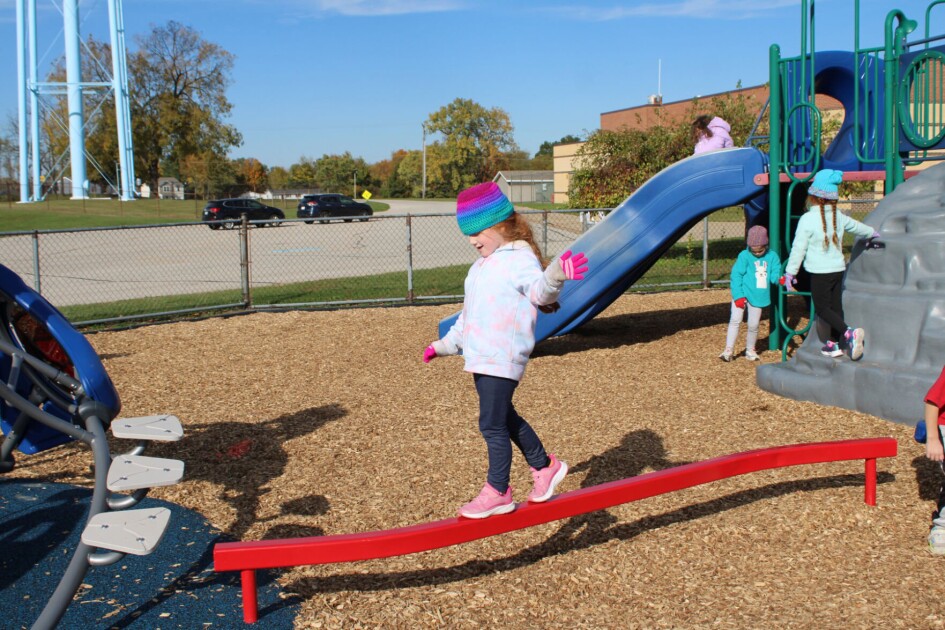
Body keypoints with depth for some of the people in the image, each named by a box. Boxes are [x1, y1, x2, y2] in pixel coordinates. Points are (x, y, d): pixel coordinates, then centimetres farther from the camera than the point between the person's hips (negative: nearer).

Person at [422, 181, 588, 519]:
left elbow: (540, 291, -30)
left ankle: (498, 492, 8)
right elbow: (469, 313, 28)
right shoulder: (483, 264, 18)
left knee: (492, 425, -5)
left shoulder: (520, 259, -12)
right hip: (480, 358, 10)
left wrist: (556, 275, -52)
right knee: (505, 418, 19)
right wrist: (446, 344, 32)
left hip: (502, 360, -10)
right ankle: (544, 466, 35)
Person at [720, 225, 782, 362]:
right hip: (742, 295, -3)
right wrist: (738, 295, -17)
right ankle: (728, 350, -4)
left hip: (759, 297, 3)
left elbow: (775, 274, 2)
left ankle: (750, 350, 29)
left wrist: (779, 278, -24)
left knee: (753, 325, 10)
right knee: (735, 320, -9)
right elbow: (736, 275, -10)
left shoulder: (772, 257, 1)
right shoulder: (744, 256, -9)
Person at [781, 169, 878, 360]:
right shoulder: (839, 217, 6)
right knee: (836, 306, 13)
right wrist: (872, 232, 48)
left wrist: (790, 272, -6)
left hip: (820, 273, -7)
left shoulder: (807, 219, -14)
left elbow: (798, 248, -13)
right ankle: (834, 343, 21)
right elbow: (856, 226, 27)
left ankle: (849, 333, -20)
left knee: (822, 308, -2)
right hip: (838, 269, 7)